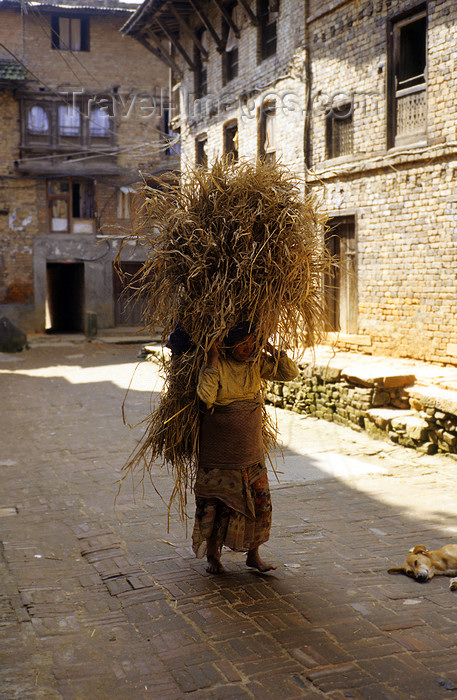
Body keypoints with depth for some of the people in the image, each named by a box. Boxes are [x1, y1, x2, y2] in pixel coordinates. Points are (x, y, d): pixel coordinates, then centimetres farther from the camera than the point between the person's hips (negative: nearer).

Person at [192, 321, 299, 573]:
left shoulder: (257, 363, 1)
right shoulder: (216, 364, -13)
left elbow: (290, 372, 0)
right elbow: (206, 397, -27)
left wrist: (271, 349, -8)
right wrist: (212, 361, -26)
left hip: (251, 448, 4)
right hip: (219, 448, -4)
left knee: (259, 501, 6)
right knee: (215, 502, 6)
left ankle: (253, 554, 22)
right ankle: (212, 555, 24)